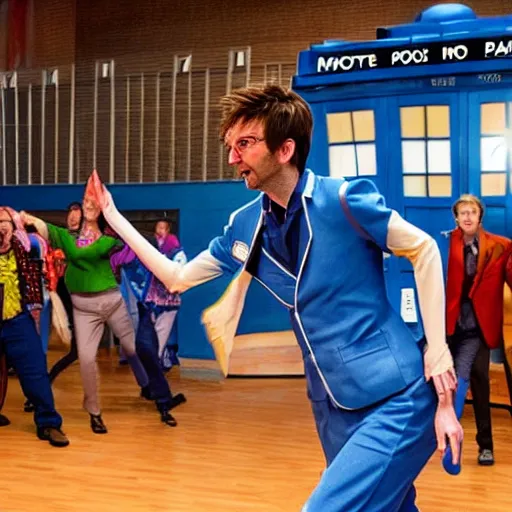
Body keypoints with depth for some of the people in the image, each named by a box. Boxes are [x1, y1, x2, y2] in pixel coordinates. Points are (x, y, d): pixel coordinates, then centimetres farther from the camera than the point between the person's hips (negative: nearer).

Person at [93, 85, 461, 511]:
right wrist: (112, 215, 11)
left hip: (395, 401, -6)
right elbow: (177, 278, 14)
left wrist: (438, 354, -8)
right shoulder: (245, 226, 2)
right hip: (333, 408, 6)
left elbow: (424, 250, -5)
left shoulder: (343, 200, -15)